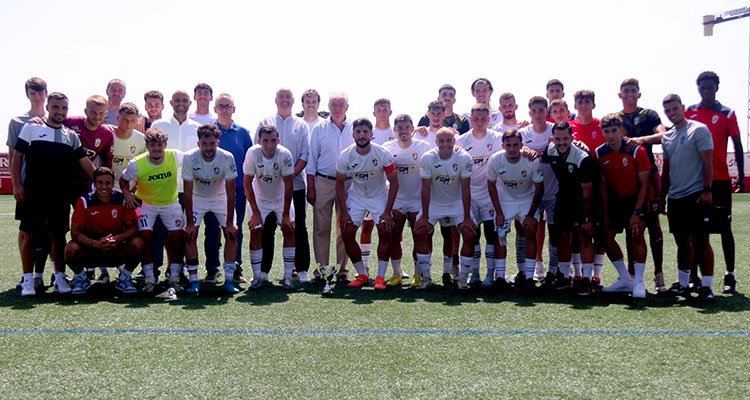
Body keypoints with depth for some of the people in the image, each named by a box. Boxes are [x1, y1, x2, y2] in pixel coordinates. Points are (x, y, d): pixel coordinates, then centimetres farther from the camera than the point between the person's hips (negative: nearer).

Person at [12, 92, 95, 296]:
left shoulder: (71, 135, 11)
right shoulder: (31, 128, 2)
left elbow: (84, 161, 9)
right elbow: (17, 157, 1)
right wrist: (17, 184, -6)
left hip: (61, 195, 3)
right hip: (33, 193, -3)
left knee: (59, 235, 7)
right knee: (29, 235, 0)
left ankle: (60, 277, 15)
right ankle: (28, 279, 8)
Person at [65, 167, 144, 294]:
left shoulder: (122, 200, -7)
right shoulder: (84, 201, -10)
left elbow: (133, 228, -9)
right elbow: (75, 232, -14)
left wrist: (116, 239, -29)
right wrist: (97, 243, -30)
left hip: (117, 250, 0)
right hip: (90, 251, 0)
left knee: (138, 244, -27)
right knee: (71, 249, -30)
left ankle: (124, 278, 0)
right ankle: (81, 278, 4)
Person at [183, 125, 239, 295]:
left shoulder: (227, 158, -27)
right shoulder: (189, 158, -26)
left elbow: (230, 193, -22)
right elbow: (188, 193, -22)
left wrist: (230, 223, -22)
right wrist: (189, 222, -22)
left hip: (221, 199, 0)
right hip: (197, 199, 0)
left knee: (231, 234, -11)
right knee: (190, 235, -13)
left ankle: (229, 279, -5)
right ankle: (193, 280, -4)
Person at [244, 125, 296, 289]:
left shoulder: (285, 154, -27)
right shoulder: (252, 153, -25)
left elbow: (288, 185, -21)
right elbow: (248, 184, -17)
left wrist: (286, 214, -20)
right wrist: (255, 212, -18)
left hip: (281, 198, 0)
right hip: (260, 199, 1)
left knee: (289, 230, -11)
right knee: (255, 232, -8)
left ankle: (288, 276, -3)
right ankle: (258, 276, 4)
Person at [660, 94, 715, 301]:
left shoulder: (698, 129, -5)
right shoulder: (667, 137, 14)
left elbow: (708, 162, -10)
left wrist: (707, 190, -17)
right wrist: (662, 196, 17)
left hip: (696, 196, -6)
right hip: (675, 198, 6)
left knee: (700, 241, -4)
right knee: (682, 241, 12)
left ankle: (706, 286, 1)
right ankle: (682, 283, 21)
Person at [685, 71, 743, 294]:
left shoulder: (727, 114, 1)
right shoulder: (689, 112, 6)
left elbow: (737, 145, 2)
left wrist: (740, 175, -5)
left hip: (720, 179, -2)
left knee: (724, 227, 3)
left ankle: (730, 276, 8)